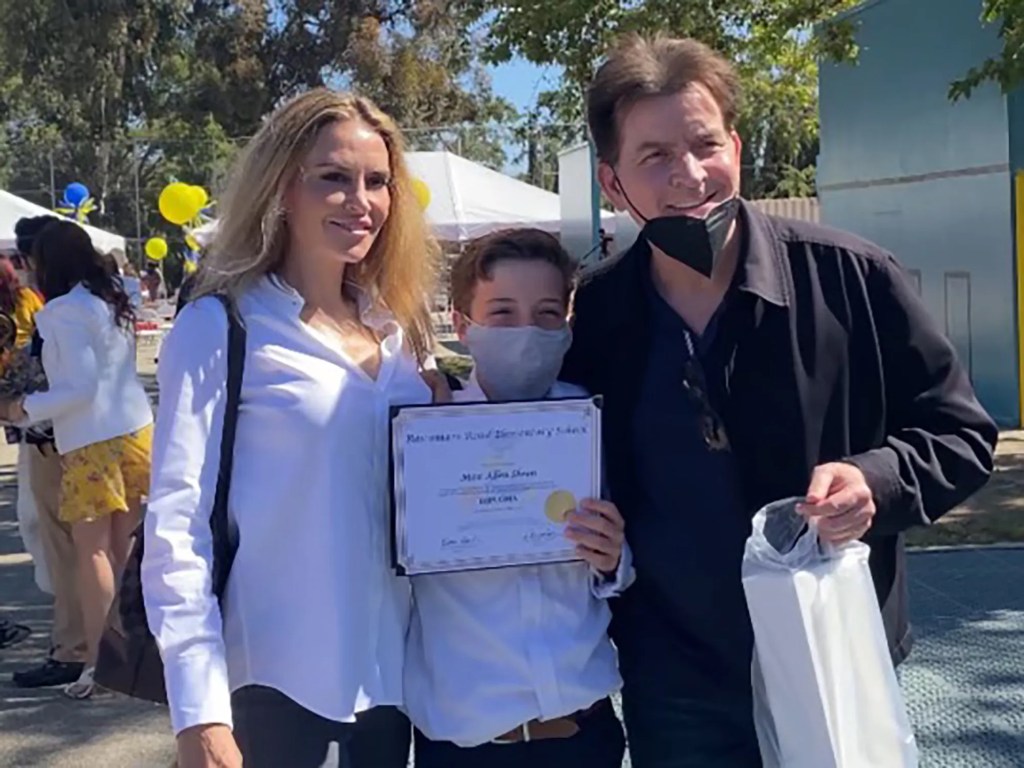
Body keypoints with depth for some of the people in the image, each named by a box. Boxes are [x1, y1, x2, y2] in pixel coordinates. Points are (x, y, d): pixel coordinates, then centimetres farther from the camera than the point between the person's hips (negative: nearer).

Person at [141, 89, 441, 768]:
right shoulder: (221, 327, -9)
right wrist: (200, 712, -19)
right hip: (273, 673, -5)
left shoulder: (399, 331, 7)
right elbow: (176, 520, -14)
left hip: (393, 668, 5)